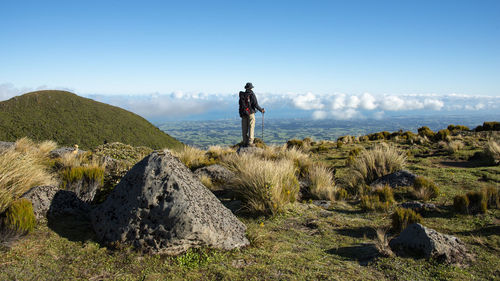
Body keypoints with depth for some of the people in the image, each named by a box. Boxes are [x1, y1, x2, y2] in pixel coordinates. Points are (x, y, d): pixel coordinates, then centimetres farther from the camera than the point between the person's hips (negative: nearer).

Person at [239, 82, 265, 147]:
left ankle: (245, 142, 10)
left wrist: (241, 113, 18)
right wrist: (261, 110, 1)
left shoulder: (242, 95, 7)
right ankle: (250, 142, -8)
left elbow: (240, 105, 9)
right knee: (251, 127, -3)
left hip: (243, 114, 5)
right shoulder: (252, 95, -8)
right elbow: (255, 104, -11)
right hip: (250, 113, -5)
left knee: (244, 128, 8)